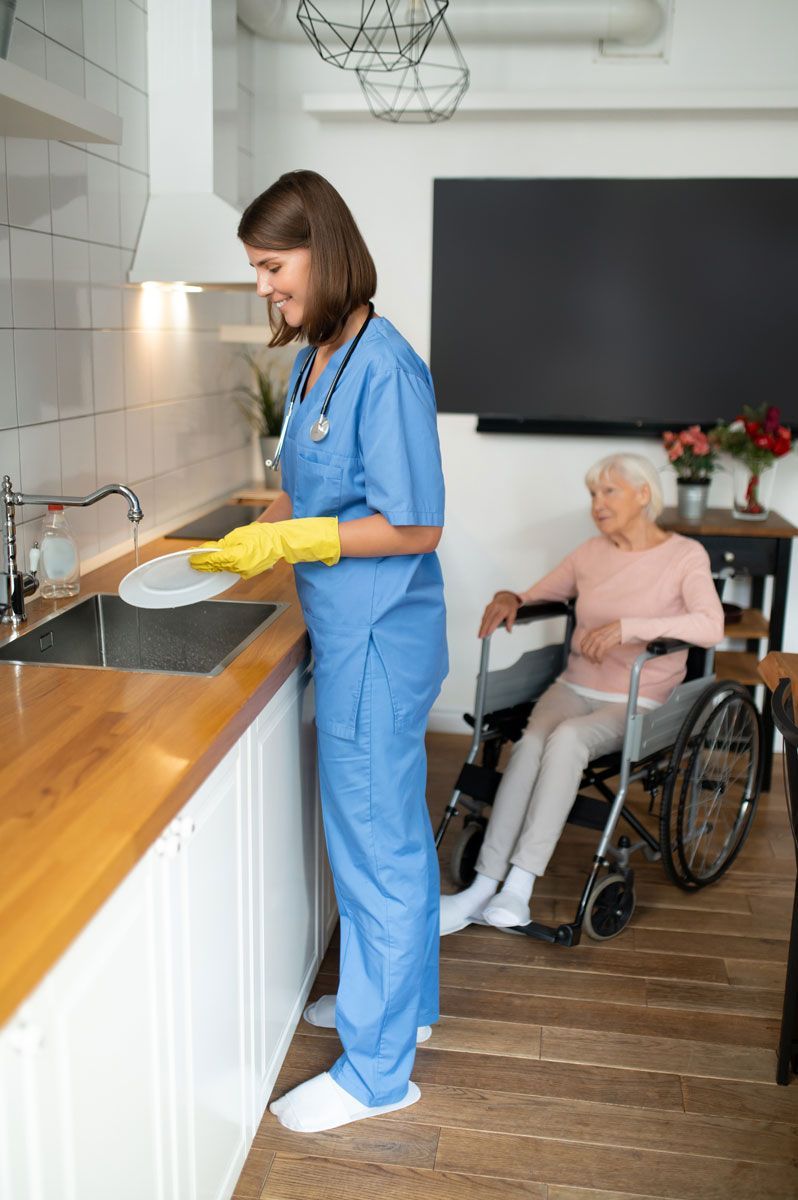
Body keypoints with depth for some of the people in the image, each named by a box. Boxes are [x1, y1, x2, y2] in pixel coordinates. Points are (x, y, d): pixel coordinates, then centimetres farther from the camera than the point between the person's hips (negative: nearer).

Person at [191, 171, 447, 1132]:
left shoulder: (384, 368, -19)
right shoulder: (315, 361, 9)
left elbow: (415, 525, -20)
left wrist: (291, 541, -18)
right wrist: (259, 533, 3)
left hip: (378, 639, -9)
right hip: (352, 632, 9)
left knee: (375, 842, 3)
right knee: (391, 827, 21)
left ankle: (377, 1069, 21)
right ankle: (402, 999, 41)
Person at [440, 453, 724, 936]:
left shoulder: (685, 555, -3)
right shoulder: (591, 554, 12)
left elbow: (711, 625, -20)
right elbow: (539, 596, 23)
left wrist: (627, 627, -29)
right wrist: (510, 598, -1)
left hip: (637, 704, -3)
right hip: (575, 688, 4)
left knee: (566, 739, -34)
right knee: (530, 743, -29)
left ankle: (518, 886, -35)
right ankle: (483, 889, -32)